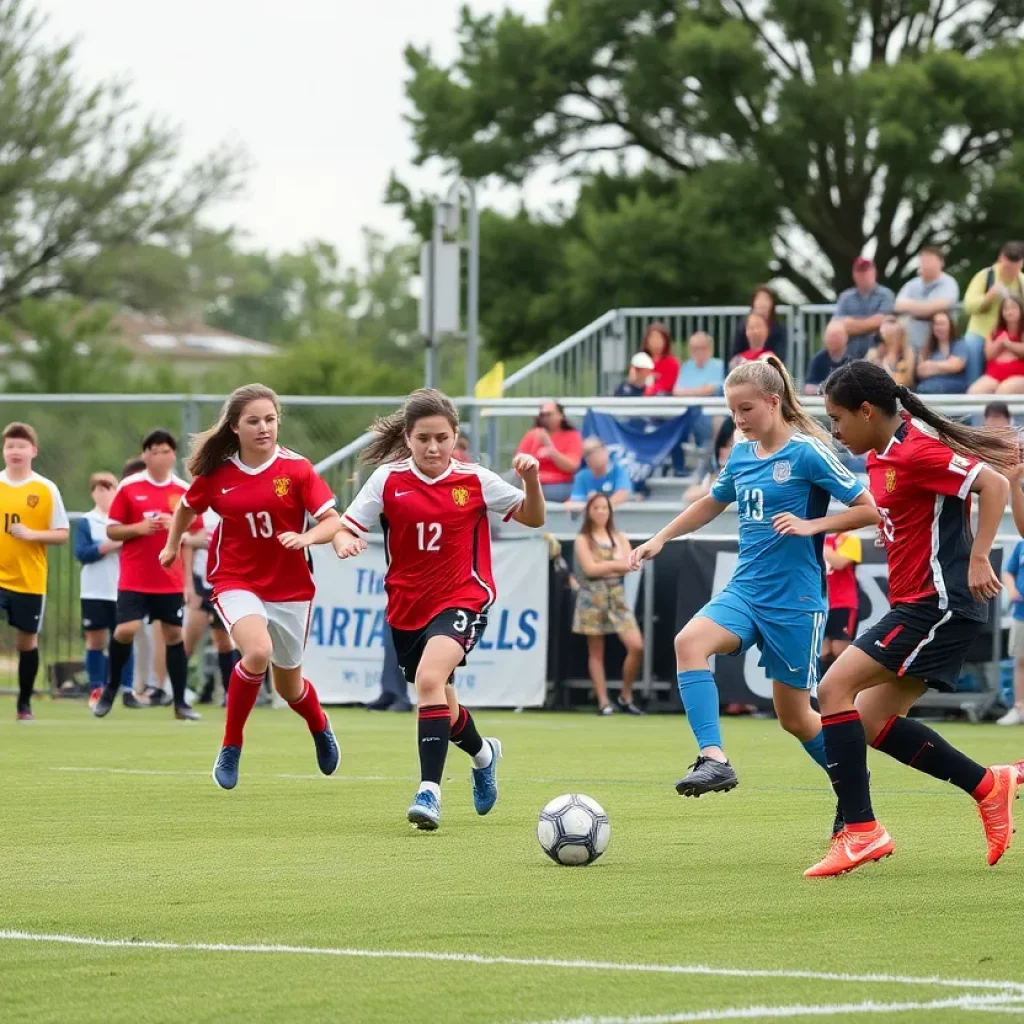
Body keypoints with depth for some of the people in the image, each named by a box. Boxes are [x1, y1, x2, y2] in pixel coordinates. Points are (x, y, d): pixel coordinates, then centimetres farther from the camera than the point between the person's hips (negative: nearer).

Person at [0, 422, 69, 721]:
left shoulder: (46, 489, -2)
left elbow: (62, 534, -1)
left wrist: (31, 534, -16)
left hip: (30, 580, 0)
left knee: (27, 640, 8)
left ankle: (24, 705, 21)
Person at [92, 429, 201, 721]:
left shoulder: (185, 492, 4)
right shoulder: (128, 487, 0)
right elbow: (112, 530, 3)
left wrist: (188, 580, 5)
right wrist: (138, 528, -17)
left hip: (171, 580, 2)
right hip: (134, 578, -2)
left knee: (174, 634, 2)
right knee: (126, 630, -11)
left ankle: (180, 702, 9)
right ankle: (111, 688, 12)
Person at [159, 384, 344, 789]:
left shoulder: (296, 469, -9)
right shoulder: (216, 473, -4)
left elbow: (332, 521, -12)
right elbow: (187, 506, 16)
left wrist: (304, 538, -31)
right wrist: (172, 545, 27)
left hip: (291, 588, 1)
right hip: (236, 582, -1)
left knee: (288, 684, 14)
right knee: (258, 651, -31)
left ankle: (320, 727, 52)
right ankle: (230, 748, -13)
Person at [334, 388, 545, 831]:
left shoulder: (475, 481, -5)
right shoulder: (388, 480, -4)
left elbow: (532, 518, 3)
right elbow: (346, 527, -5)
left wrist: (531, 481, -16)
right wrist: (343, 542, -28)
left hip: (461, 600, -4)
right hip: (407, 607, 4)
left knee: (429, 679, -31)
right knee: (441, 710, 18)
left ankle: (429, 790, -31)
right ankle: (483, 752, 52)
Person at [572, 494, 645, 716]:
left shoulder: (620, 538, 13)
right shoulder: (583, 539, 2)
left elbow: (628, 565, -1)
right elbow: (589, 568, -11)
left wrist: (603, 566, -12)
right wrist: (615, 564, -5)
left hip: (617, 596, 3)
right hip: (593, 597, -3)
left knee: (636, 647, -9)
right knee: (596, 652, 0)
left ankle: (626, 697, 5)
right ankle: (603, 702, 3)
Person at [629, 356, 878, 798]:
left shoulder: (807, 453, -11)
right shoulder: (741, 455, 8)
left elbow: (869, 510, -11)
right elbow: (712, 503, 27)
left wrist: (811, 525, -21)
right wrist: (660, 538, 21)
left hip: (795, 600, -6)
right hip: (746, 590, 6)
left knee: (794, 715, 3)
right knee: (689, 640, -24)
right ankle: (714, 759, -30)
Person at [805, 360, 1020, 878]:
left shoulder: (916, 452, -16)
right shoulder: (881, 456, 12)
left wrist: (978, 559, -26)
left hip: (939, 603, -10)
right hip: (921, 605, 10)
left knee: (834, 689, -14)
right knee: (873, 724, 9)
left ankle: (859, 829, -15)